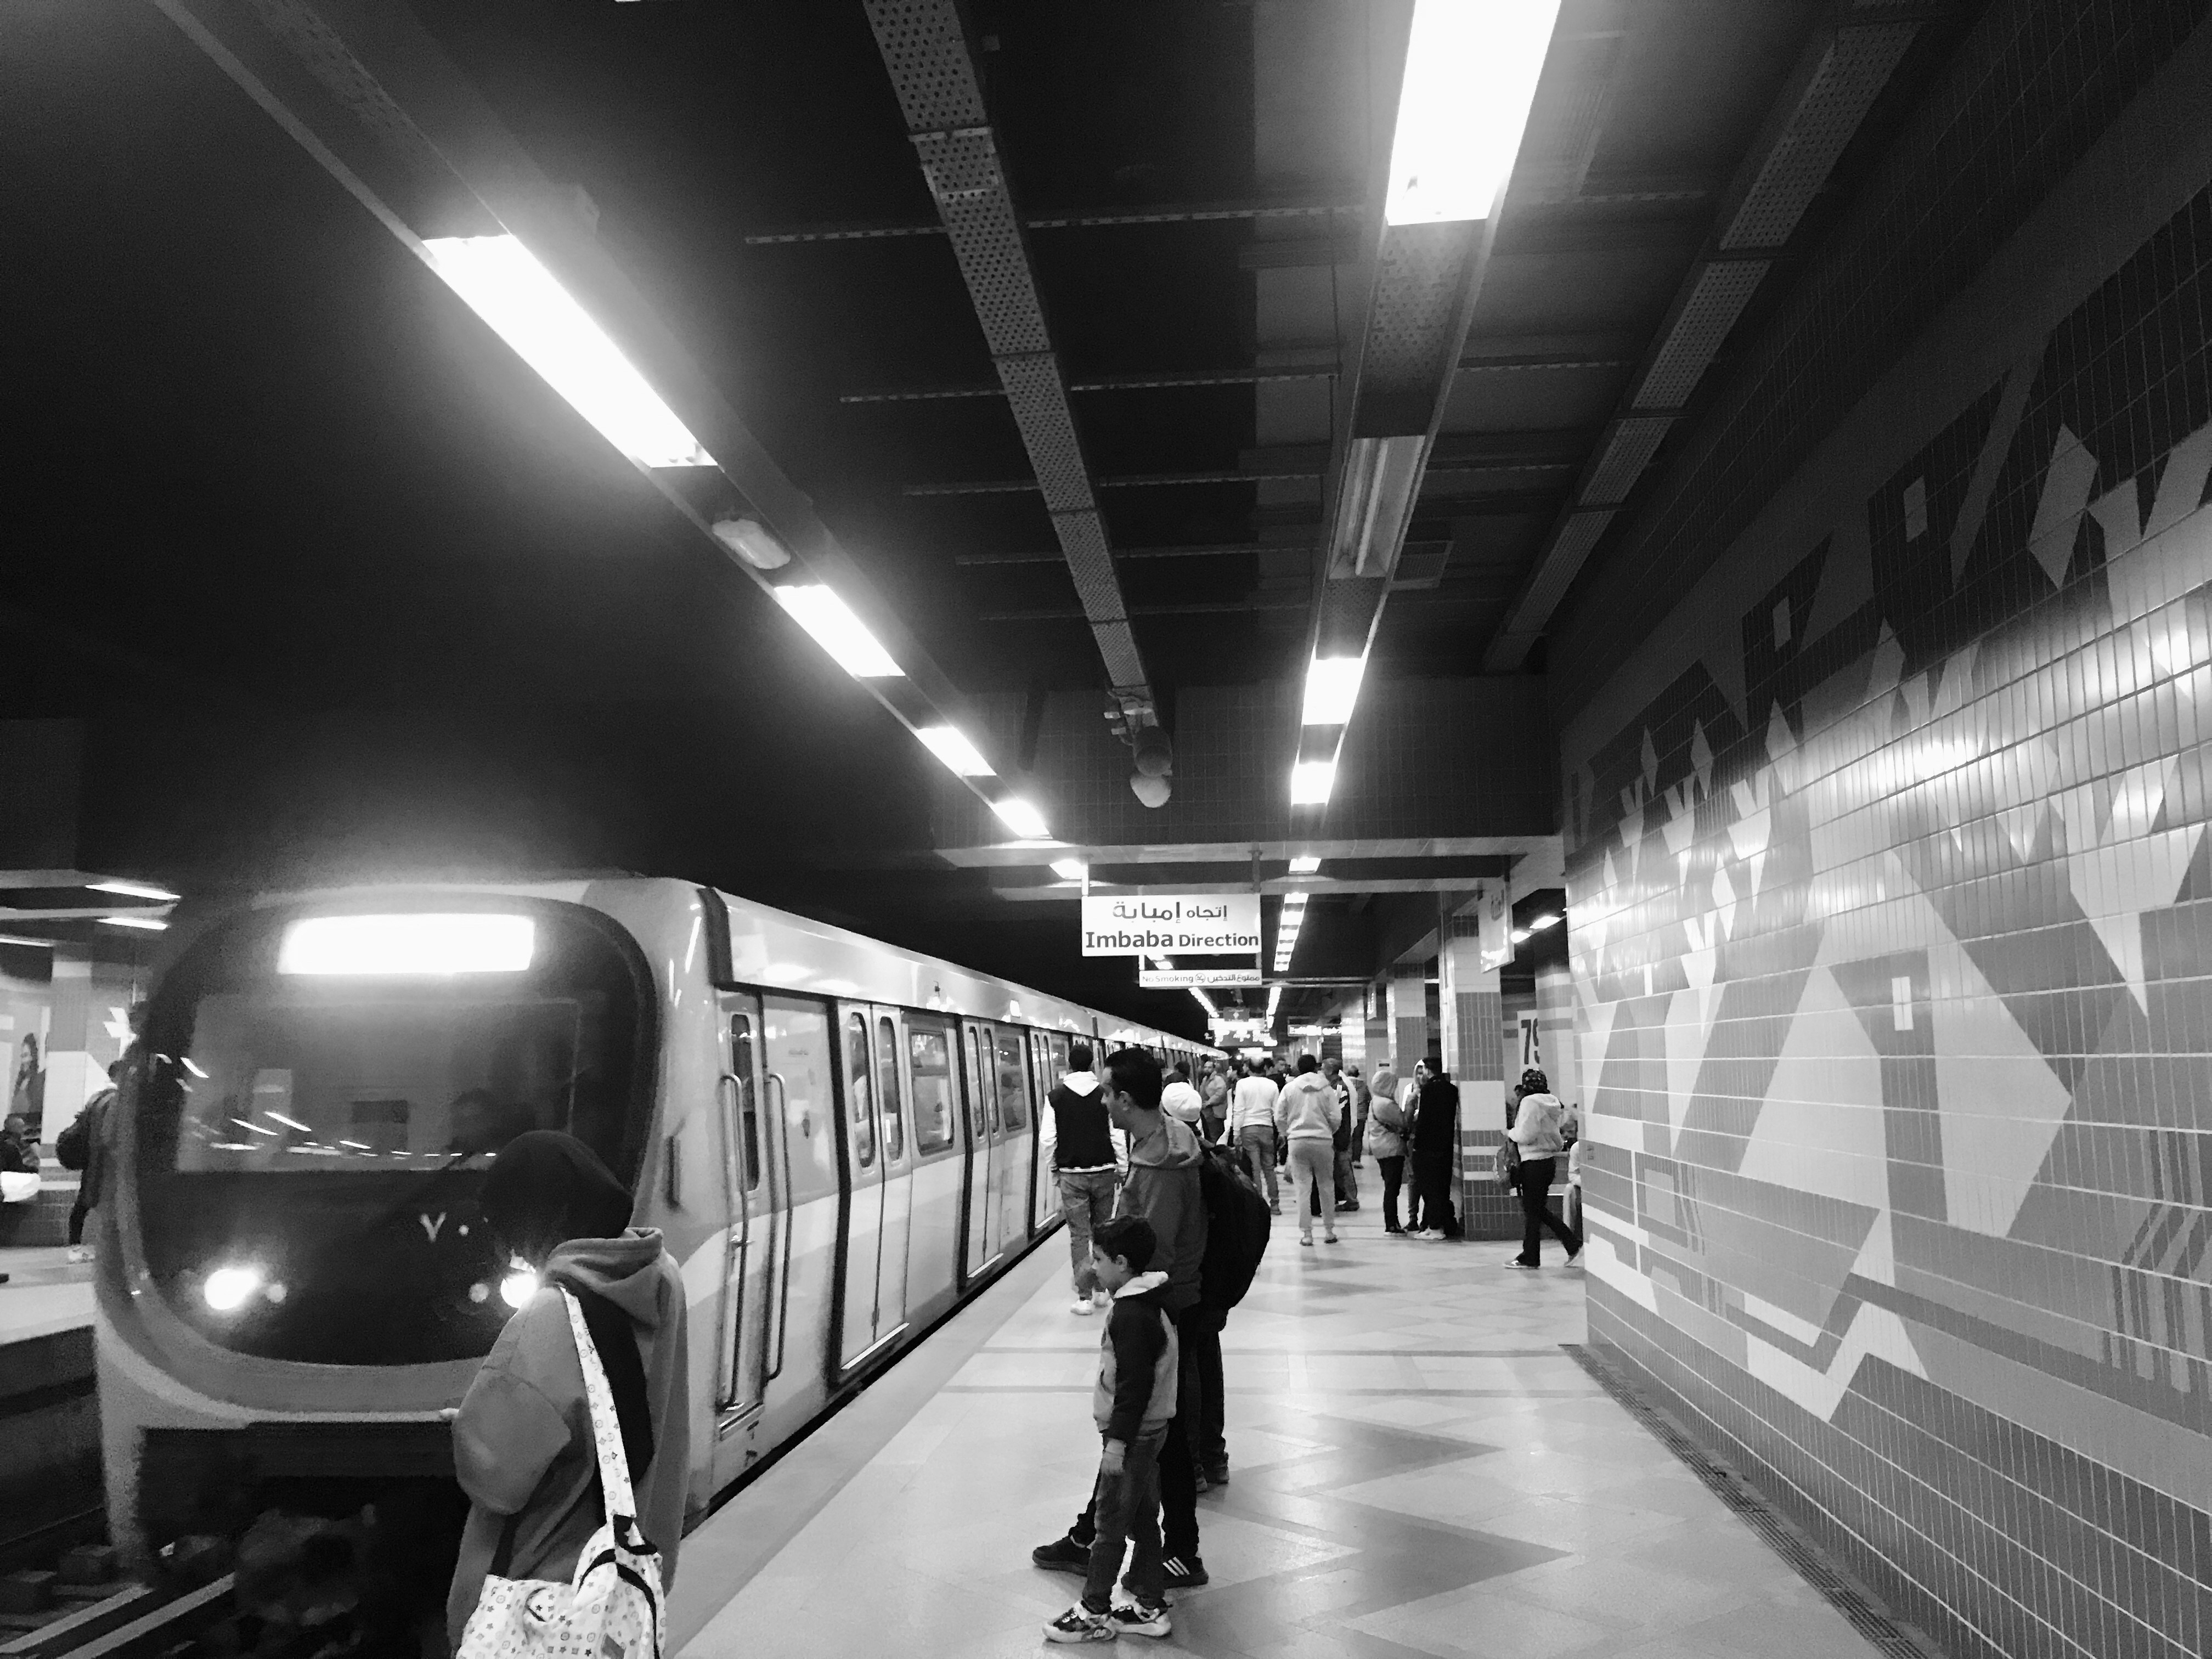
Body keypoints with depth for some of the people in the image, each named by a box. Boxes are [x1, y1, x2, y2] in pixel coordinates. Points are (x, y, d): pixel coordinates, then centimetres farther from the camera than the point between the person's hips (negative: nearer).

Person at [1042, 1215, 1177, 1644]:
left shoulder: (1131, 1315, -23)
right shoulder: (1150, 1304, 7)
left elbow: (1134, 1385, -25)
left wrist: (1118, 1440, -21)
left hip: (1132, 1435, -10)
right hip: (1151, 1429, 10)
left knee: (1109, 1524, 1)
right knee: (1143, 1520, 16)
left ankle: (1094, 1613, 11)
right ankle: (1151, 1608, 25)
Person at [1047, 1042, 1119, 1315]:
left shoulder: (1056, 1096, -5)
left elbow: (1049, 1138, -4)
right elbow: (1116, 1135, -5)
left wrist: (1054, 1169, 11)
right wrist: (1121, 1169, 6)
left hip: (1071, 1174, -1)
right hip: (1104, 1172, 1)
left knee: (1079, 1235, 2)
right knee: (1102, 1231, 14)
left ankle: (1084, 1297, 0)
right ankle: (1100, 1291, 20)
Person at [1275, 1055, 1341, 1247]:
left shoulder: (1289, 1089, 2)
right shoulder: (1326, 1089, -1)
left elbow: (1279, 1118, 2)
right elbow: (1336, 1118, -4)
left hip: (1297, 1140, 0)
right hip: (1323, 1140, 0)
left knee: (1301, 1188, 3)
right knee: (1326, 1186, 12)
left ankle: (1306, 1233, 3)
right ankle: (1329, 1230, 18)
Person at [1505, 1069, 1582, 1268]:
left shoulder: (1530, 1102, -15)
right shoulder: (1551, 1103, 11)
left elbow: (1526, 1135, -20)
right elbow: (1558, 1138, 16)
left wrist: (1510, 1133, -4)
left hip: (1534, 1162, -9)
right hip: (1550, 1160, 9)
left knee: (1532, 1210, 1)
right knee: (1539, 1209, 17)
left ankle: (1530, 1258, 8)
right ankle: (1574, 1242, 13)